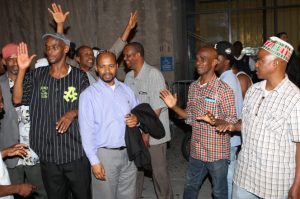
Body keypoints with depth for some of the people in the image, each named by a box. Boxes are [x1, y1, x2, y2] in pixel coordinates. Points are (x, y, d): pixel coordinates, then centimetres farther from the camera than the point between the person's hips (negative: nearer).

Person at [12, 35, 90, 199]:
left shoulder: (79, 77, -2)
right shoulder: (37, 75, 4)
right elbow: (17, 99, -4)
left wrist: (73, 113, -19)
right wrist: (22, 69, -12)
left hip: (76, 152, -2)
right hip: (47, 153, 2)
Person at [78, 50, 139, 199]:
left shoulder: (126, 90, 7)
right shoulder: (88, 94, -8)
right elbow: (86, 130, -11)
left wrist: (136, 119, -5)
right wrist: (94, 161, -14)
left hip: (128, 153, 4)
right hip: (104, 154, -4)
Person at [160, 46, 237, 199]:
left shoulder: (224, 89, -16)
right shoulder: (193, 87, 4)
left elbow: (231, 122, -14)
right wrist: (174, 106, -4)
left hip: (216, 152, -6)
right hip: (196, 150, 6)